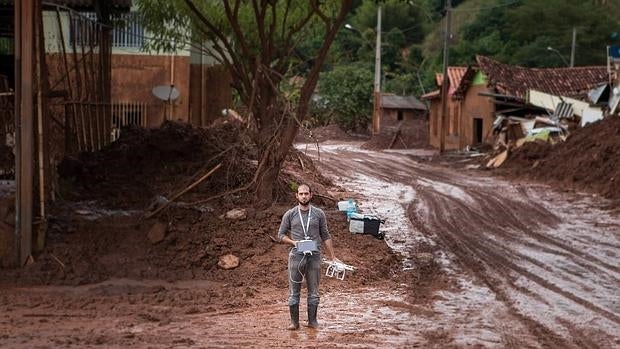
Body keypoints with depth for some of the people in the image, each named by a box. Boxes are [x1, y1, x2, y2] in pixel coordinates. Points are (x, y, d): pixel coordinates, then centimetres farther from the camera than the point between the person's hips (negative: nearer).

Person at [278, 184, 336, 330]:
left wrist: (332, 256, 6)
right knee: (294, 291, 3)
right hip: (296, 256, -1)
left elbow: (325, 236, 9)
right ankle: (294, 322, 11)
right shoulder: (290, 214, 3)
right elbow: (281, 234, 7)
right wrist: (293, 242, -11)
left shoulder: (319, 214, 5)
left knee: (313, 292, 7)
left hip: (314, 257, 1)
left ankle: (312, 321, 17)